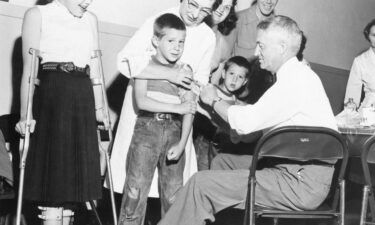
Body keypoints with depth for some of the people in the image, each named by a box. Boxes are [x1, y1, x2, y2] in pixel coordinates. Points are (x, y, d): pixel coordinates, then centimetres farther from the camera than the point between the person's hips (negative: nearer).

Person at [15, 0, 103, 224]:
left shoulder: (91, 20, 18)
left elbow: (95, 71, 15)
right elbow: (29, 68, -3)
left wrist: (99, 109, 8)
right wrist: (25, 113, -10)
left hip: (83, 99, 5)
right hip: (50, 96, -5)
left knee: (75, 172, 4)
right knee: (52, 170, -7)